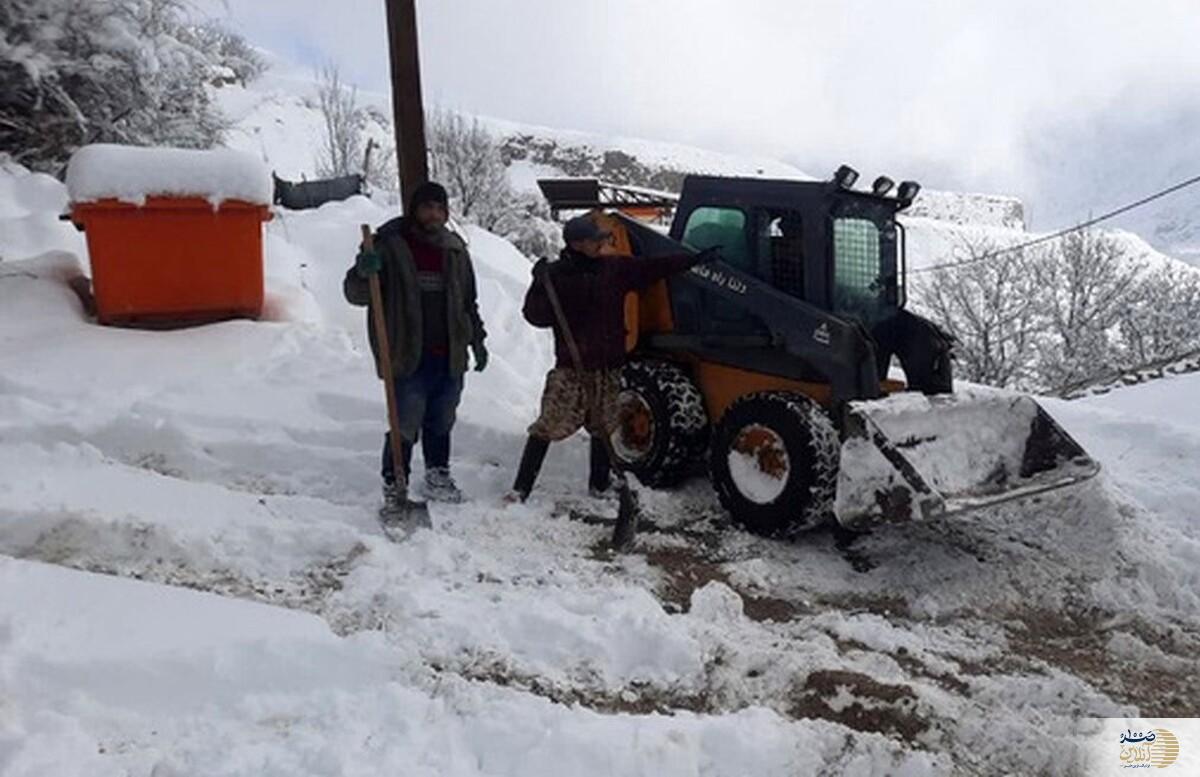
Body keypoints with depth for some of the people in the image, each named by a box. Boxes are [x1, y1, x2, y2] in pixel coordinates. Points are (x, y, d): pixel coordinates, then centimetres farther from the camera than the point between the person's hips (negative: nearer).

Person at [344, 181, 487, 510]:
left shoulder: (454, 249, 11)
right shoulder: (390, 245, -4)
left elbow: (469, 301, 21)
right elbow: (356, 294, -7)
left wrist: (477, 340, 20)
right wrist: (363, 272, -28)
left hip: (449, 356, 5)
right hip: (409, 358, -5)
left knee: (441, 422, 16)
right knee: (406, 426, -5)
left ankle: (438, 476, 34)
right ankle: (393, 485, 10)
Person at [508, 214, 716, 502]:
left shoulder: (615, 268, 5)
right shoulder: (556, 274, -4)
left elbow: (654, 267, 11)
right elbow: (535, 315, -8)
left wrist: (695, 259, 11)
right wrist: (541, 285, -23)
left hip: (607, 367, 4)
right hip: (570, 368, -4)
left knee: (604, 429, 12)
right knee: (547, 427, -6)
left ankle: (599, 487, 27)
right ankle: (520, 489, 0)